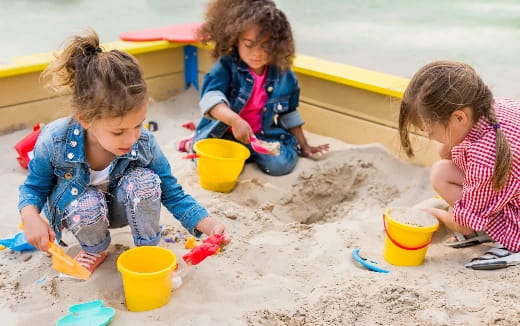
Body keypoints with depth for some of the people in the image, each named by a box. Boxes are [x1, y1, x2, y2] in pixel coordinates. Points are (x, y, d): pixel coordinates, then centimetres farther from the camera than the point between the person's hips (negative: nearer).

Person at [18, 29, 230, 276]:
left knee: (145, 181, -31)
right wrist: (31, 218, -34)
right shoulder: (55, 142, -30)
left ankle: (148, 249, -4)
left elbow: (173, 195, -16)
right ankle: (95, 249, 0)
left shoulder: (144, 144, -26)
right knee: (88, 204, -36)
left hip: (120, 208, 1)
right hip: (78, 210, -1)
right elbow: (34, 187, -11)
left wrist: (209, 225, -30)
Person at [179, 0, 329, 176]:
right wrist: (236, 121, -47)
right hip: (223, 133, -2)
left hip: (266, 135, 2)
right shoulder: (226, 66, -14)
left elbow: (289, 114, 12)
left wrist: (303, 145, 15)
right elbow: (211, 98, -31)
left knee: (280, 163, -24)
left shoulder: (283, 75, -3)